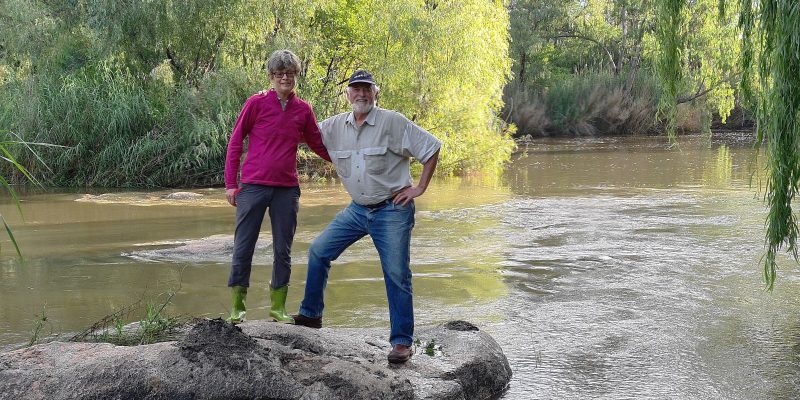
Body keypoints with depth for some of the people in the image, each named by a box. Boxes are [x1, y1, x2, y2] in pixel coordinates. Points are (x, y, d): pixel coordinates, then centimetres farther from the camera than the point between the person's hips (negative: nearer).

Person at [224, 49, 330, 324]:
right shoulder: (256, 103, -3)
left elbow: (319, 145, 17)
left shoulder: (303, 110, 6)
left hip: (287, 190, 3)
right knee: (243, 248, 0)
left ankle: (278, 307, 20)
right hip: (253, 186, -3)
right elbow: (235, 143, 1)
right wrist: (231, 184, -2)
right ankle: (237, 307, 13)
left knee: (283, 250, 8)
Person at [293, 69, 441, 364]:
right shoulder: (335, 126, 4)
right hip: (358, 209, 5)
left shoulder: (393, 122, -10)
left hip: (392, 210, -5)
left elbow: (432, 148, -7)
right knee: (318, 251, 3)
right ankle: (311, 315, 18)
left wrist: (420, 188, -9)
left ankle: (402, 342, 3)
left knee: (397, 276, -5)